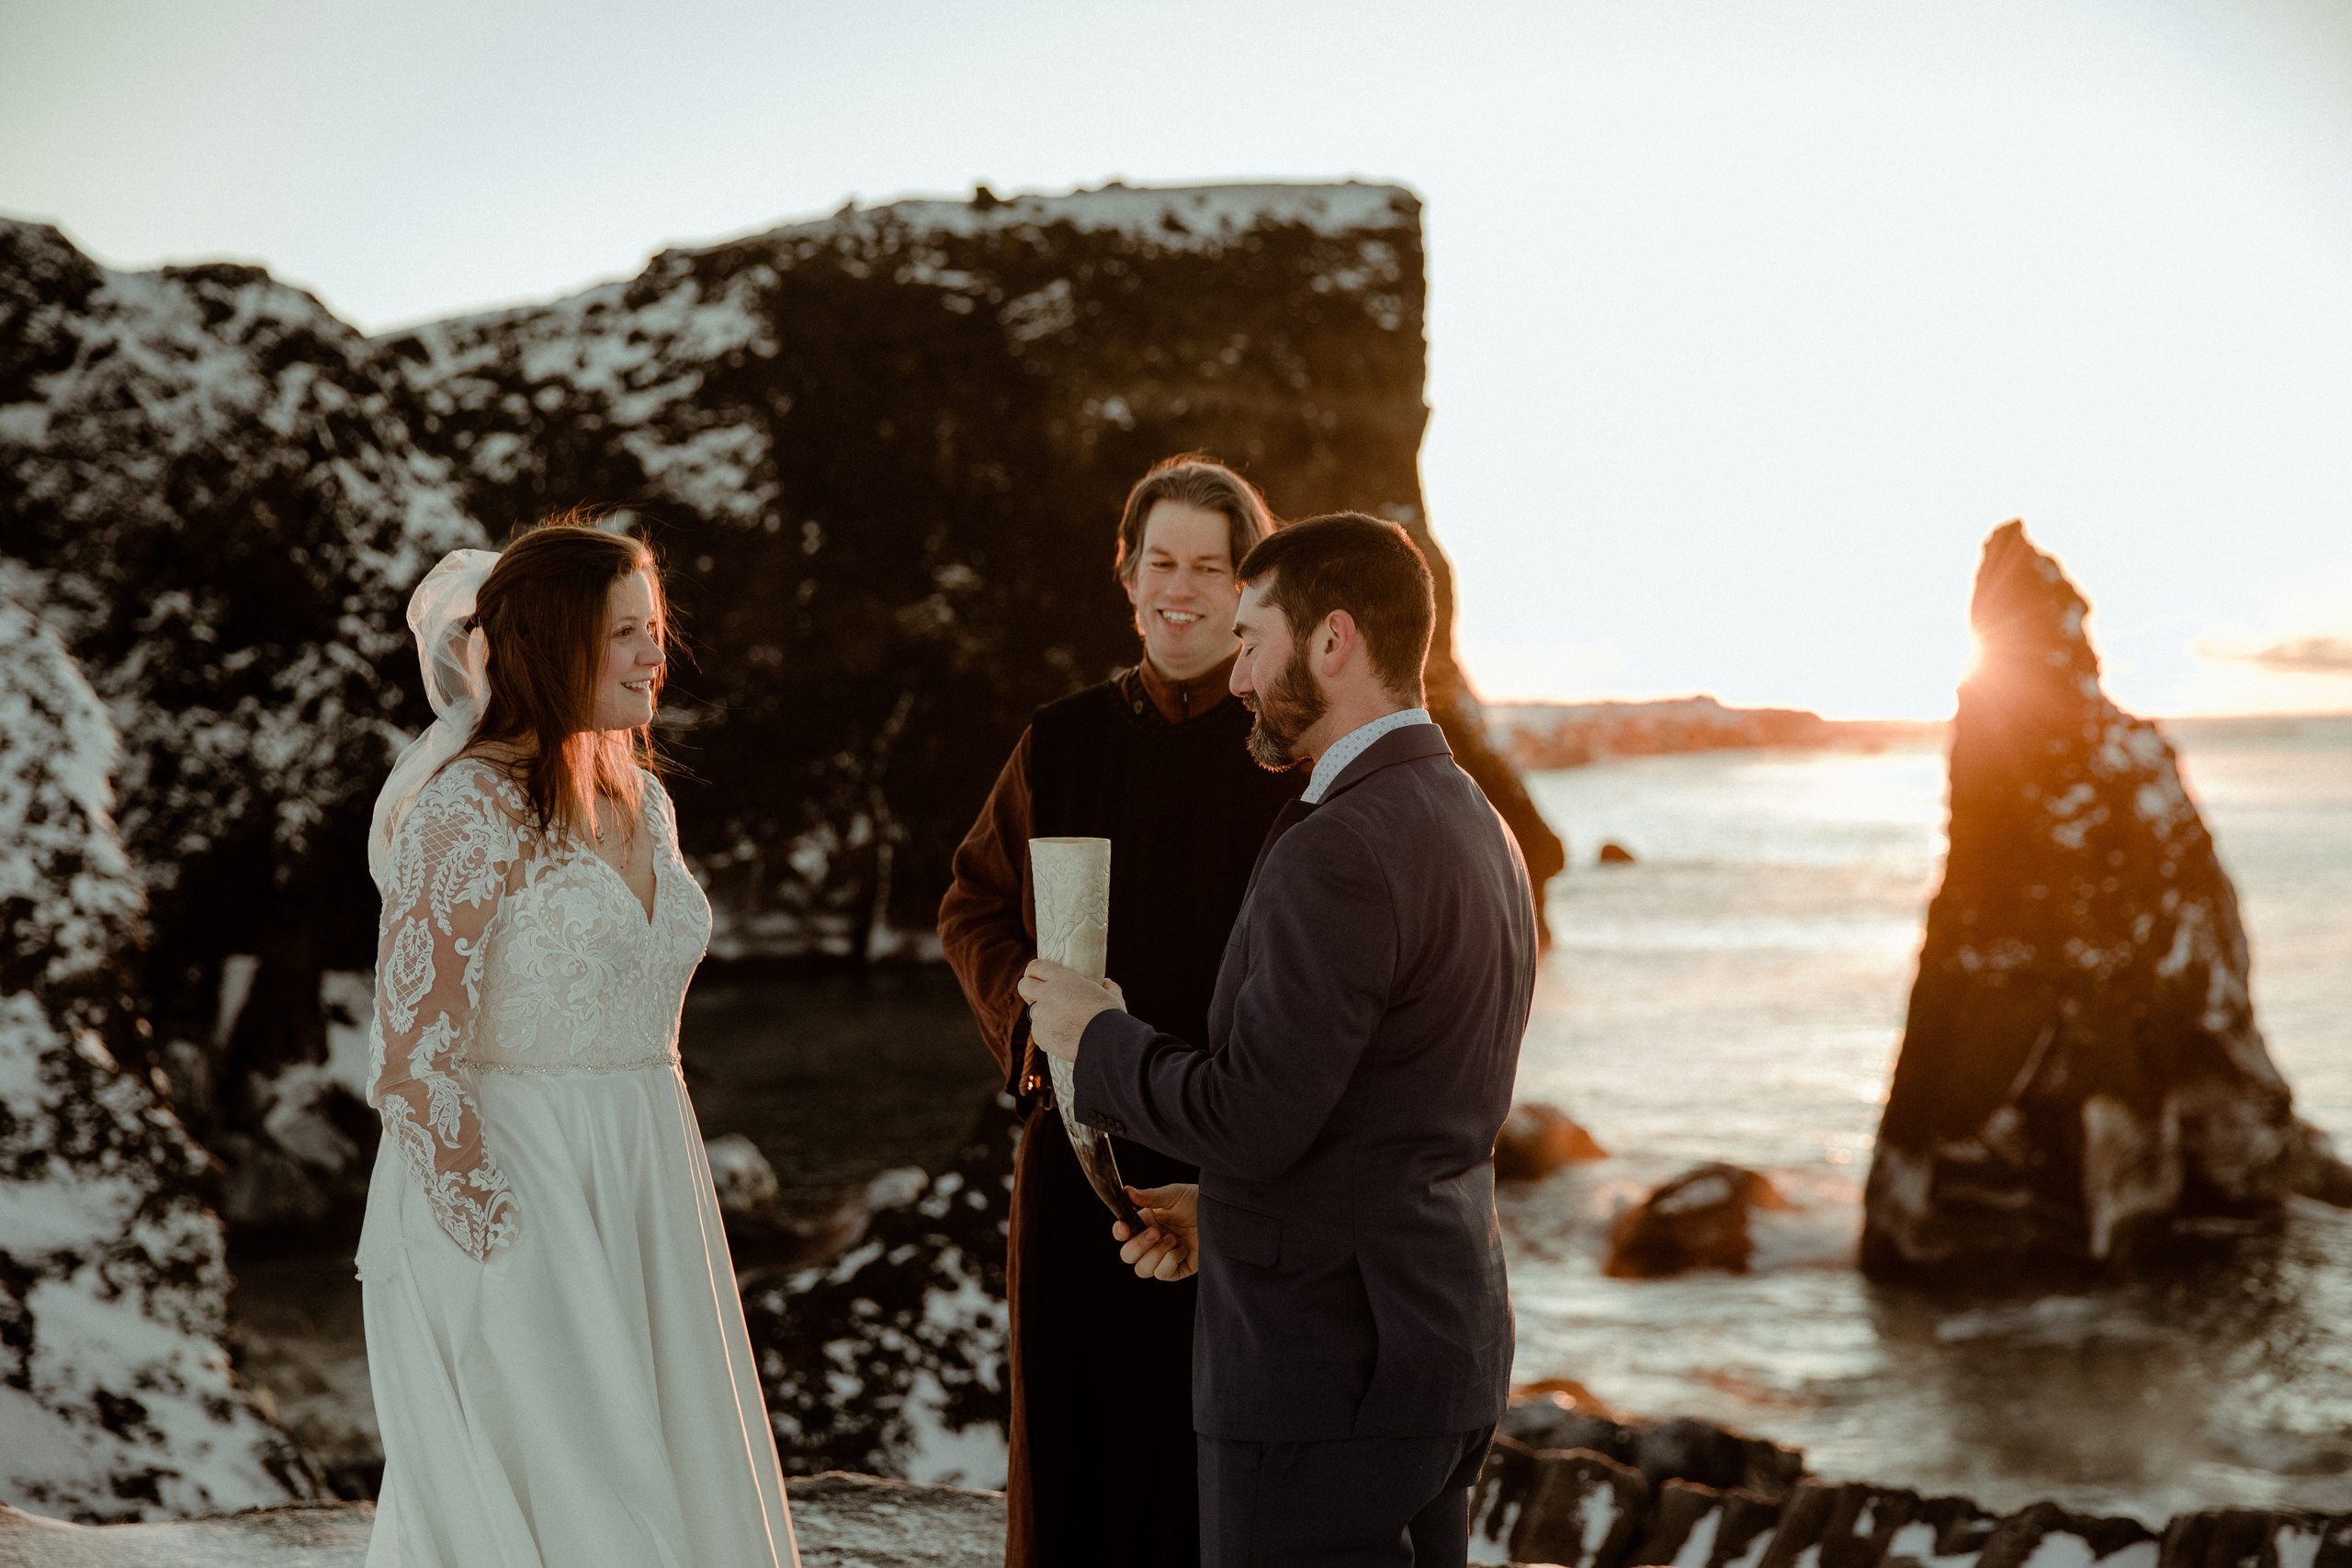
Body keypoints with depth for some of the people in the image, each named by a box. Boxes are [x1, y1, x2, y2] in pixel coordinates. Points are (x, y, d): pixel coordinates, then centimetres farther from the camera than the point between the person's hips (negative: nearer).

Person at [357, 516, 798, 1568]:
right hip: (511, 1196, -8)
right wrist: (492, 1238, -17)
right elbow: (413, 1058, -18)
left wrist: (654, 1192, 15)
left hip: (641, 1198, 8)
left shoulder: (642, 801, 10)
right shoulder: (468, 810, -15)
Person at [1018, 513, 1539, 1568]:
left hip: (1324, 1373, -9)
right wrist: (1229, 1208, 15)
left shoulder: (1339, 853, -20)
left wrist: (1098, 1038, -7)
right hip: (1443, 1350, 9)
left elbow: (1251, 1121, -23)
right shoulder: (1475, 828, 11)